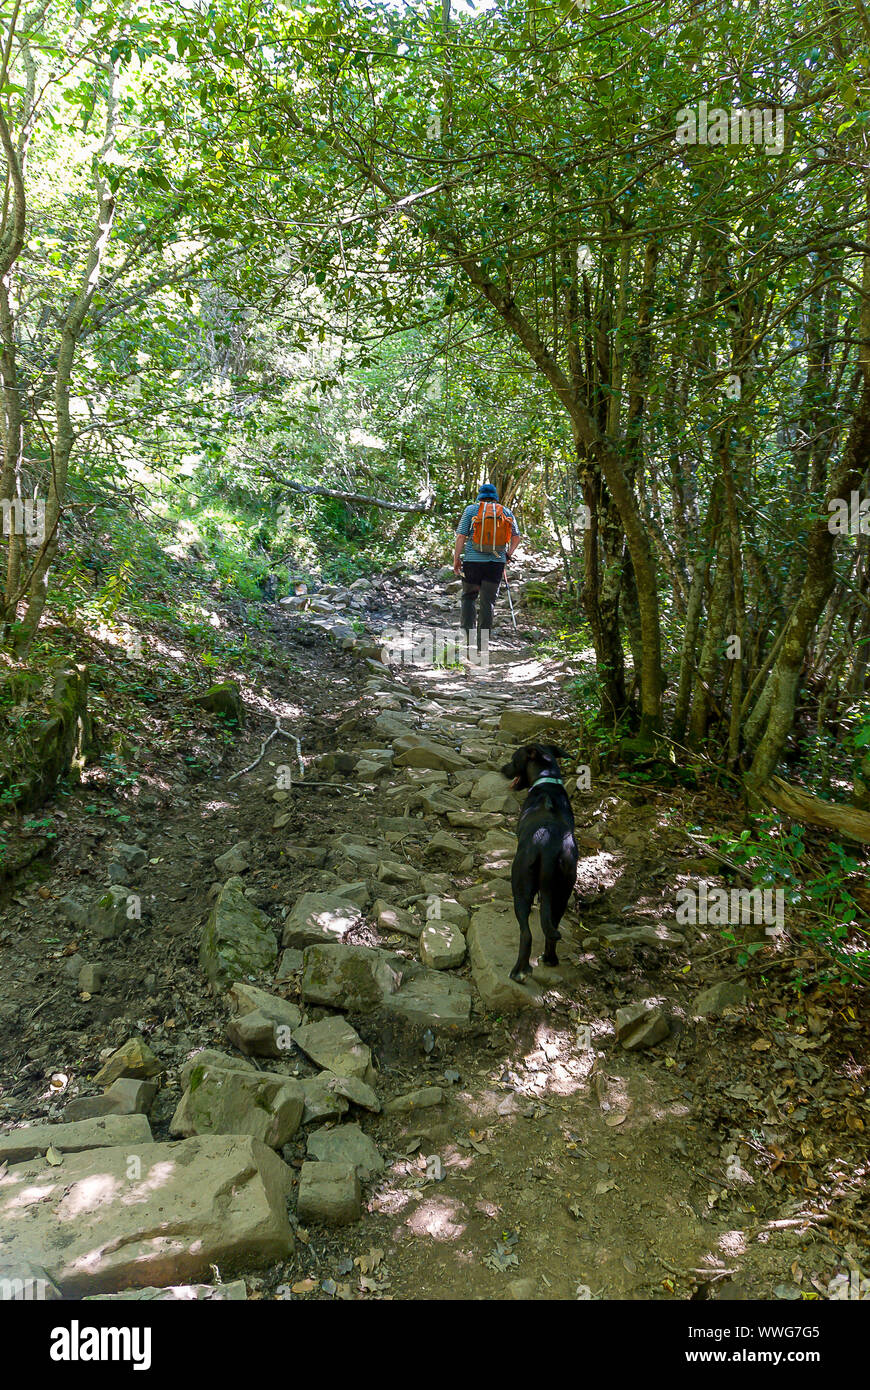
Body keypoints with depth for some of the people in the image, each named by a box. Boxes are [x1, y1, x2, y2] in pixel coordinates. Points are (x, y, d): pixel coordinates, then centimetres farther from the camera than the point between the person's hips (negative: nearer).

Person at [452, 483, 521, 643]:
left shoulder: (471, 509, 1)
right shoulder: (506, 512, 8)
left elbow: (461, 536, -4)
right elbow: (516, 537, 11)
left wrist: (456, 559, 0)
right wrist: (508, 555, 19)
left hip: (473, 560, -1)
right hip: (496, 563, 1)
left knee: (469, 596, 16)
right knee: (488, 601, 5)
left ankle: (468, 629, 0)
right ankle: (482, 642, 4)